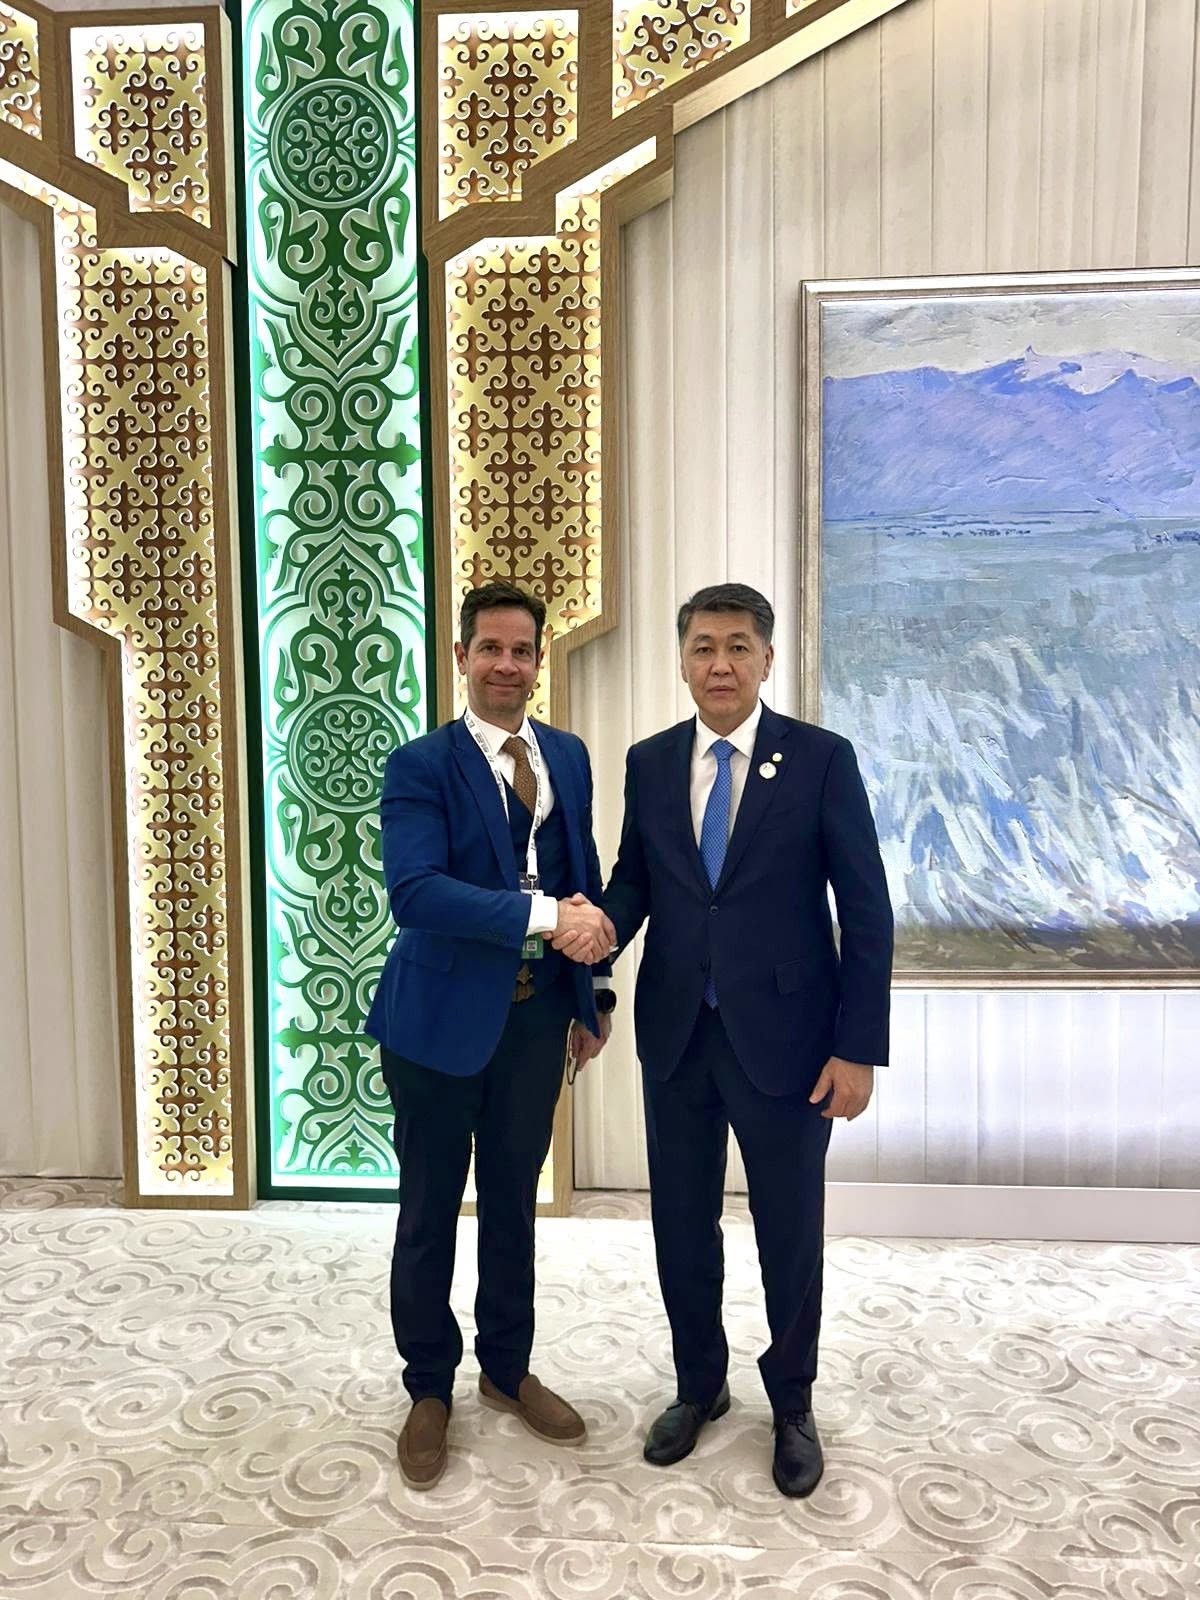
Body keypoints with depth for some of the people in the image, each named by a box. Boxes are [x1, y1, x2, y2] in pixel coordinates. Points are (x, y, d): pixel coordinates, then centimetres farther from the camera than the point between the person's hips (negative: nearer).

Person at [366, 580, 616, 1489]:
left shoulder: (569, 757, 7)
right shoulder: (420, 766, -11)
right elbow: (414, 891, -24)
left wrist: (593, 994, 11)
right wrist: (546, 916, -30)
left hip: (538, 1014, 5)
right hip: (442, 1016, -4)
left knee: (513, 1200, 19)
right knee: (430, 1209, 11)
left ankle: (508, 1370, 39)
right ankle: (430, 1391, 32)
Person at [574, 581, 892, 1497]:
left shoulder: (822, 759, -7)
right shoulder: (649, 763, 4)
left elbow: (867, 913, -7)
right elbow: (635, 877, 10)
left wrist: (859, 1046, -10)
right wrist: (602, 926, -14)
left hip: (783, 1037, -3)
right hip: (676, 1034, 3)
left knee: (790, 1230, 12)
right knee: (682, 1223, 16)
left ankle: (792, 1404, 37)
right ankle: (700, 1385, 40)